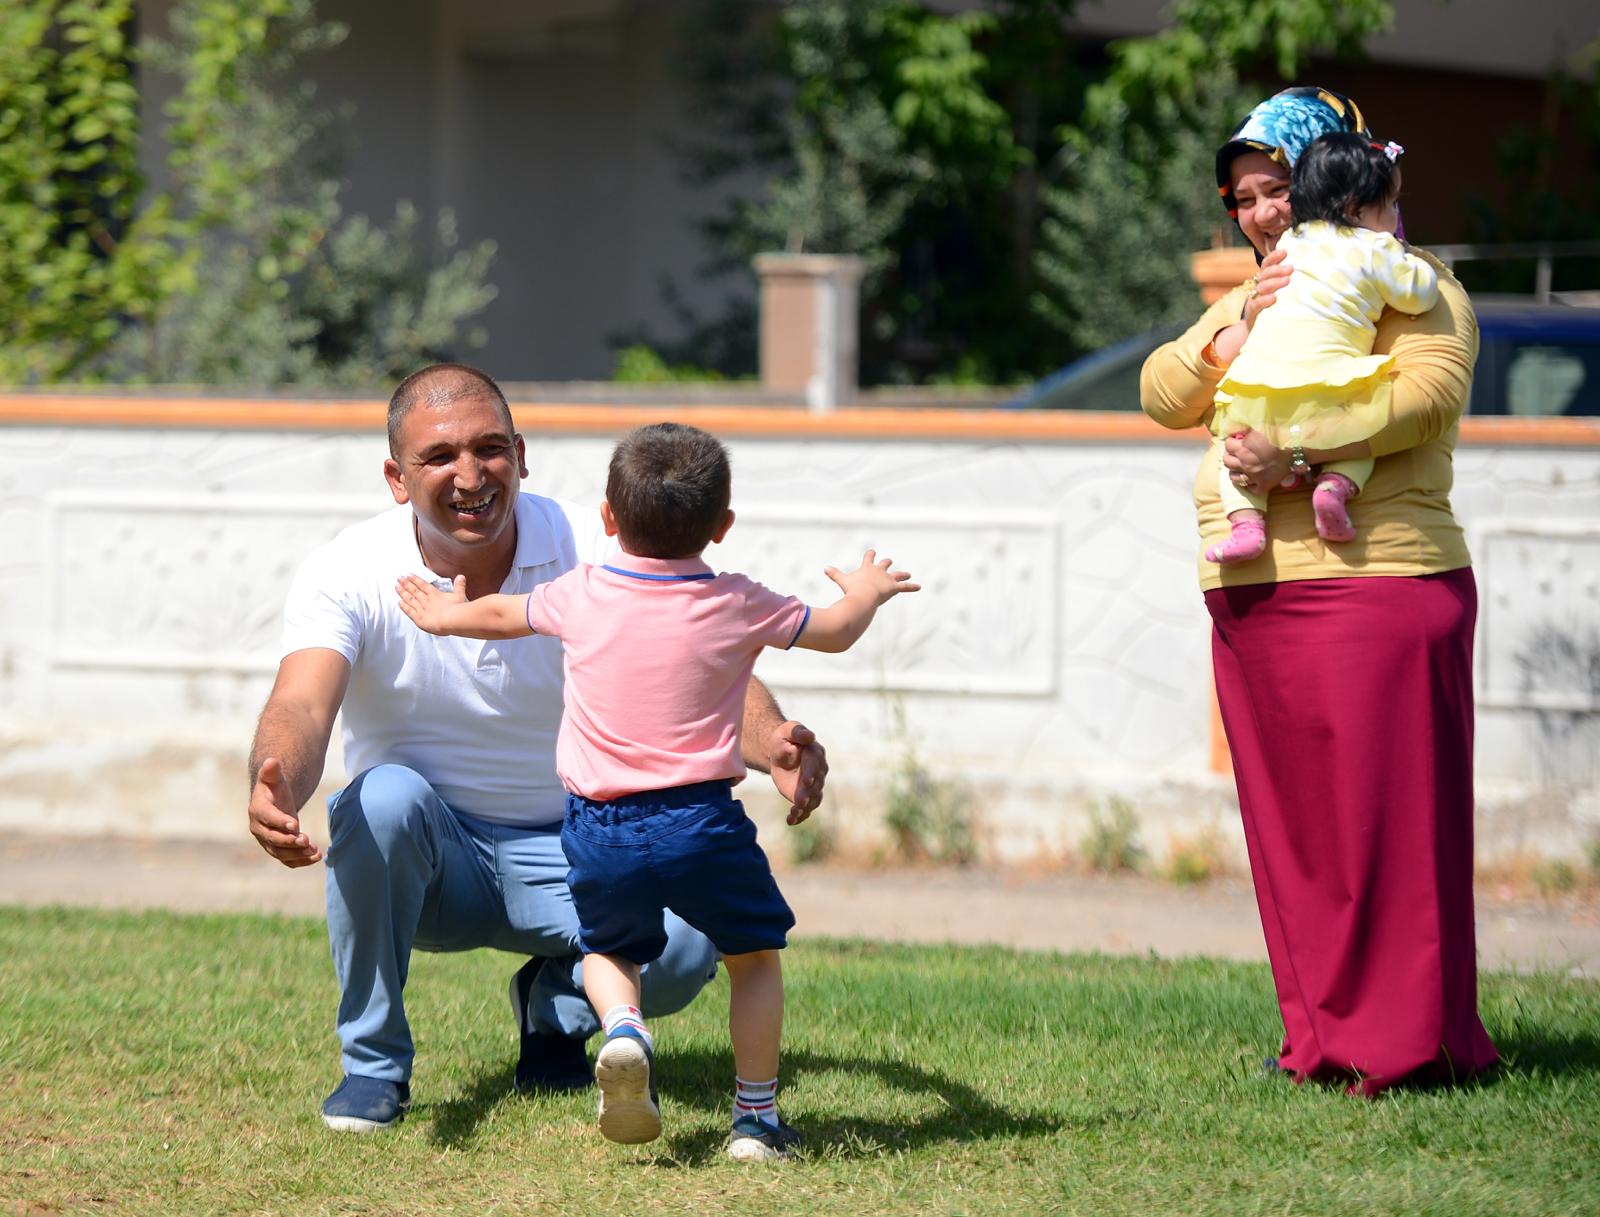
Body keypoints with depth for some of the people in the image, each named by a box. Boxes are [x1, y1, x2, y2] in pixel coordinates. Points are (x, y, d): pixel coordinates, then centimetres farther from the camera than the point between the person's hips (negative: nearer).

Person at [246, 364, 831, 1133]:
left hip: (570, 850, 1)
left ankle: (557, 1003, 9)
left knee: (685, 942, -28)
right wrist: (275, 791, -56)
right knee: (385, 798, -36)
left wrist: (772, 745, -41)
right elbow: (302, 709, -32)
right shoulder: (348, 573, -15)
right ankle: (374, 1064, -15)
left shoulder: (593, 554, -11)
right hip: (427, 863, -1)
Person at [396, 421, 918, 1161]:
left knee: (607, 948, 25)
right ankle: (756, 1116, 12)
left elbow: (500, 614, 23)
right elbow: (835, 632, 13)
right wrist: (867, 591, 36)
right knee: (753, 955, 18)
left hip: (600, 831, 2)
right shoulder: (738, 606, -2)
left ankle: (623, 1028, -7)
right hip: (700, 824, -2)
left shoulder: (581, 597, 3)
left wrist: (444, 615, 45)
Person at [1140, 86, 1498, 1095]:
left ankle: (1406, 1040, -4)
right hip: (1250, 595, 7)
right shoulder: (1249, 303, 24)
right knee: (1288, 819, 6)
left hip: (1374, 579, -7)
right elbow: (1164, 396, 12)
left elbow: (1429, 390, -18)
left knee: (1383, 813, -8)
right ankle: (1322, 1035, 11)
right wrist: (1240, 328, -5)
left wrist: (1296, 450, -26)